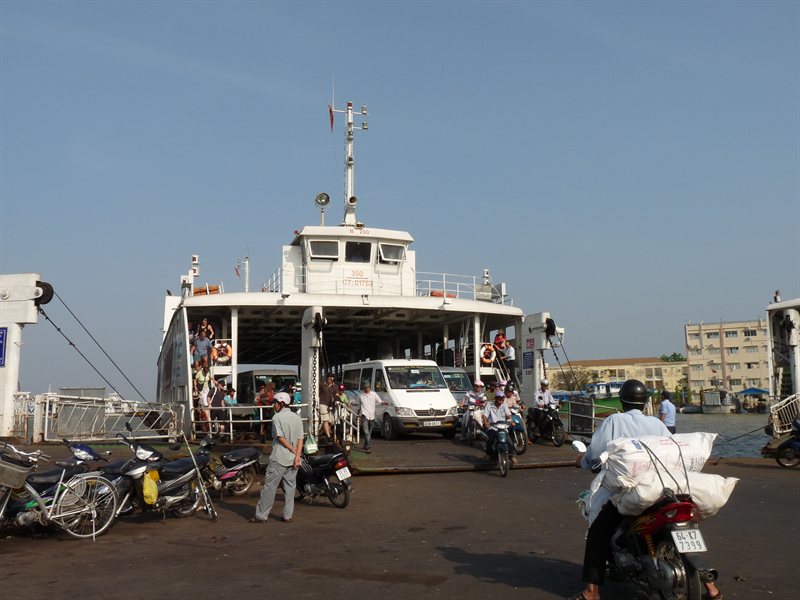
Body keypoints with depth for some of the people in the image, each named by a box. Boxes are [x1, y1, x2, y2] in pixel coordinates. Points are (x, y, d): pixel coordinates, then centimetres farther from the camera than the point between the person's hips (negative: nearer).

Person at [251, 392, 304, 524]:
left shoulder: (277, 417, -8)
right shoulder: (297, 417, 8)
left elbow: (280, 437, -14)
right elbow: (300, 439, 0)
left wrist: (293, 449, -6)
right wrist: (297, 455, -6)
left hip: (279, 458, -5)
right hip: (293, 459, 5)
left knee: (269, 486, 0)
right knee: (290, 487, 10)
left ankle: (261, 515, 3)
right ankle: (288, 516, 11)